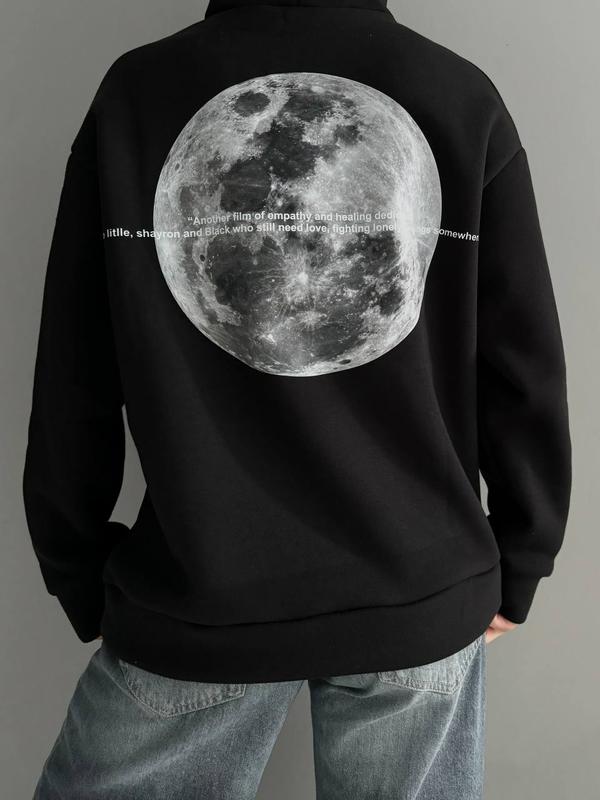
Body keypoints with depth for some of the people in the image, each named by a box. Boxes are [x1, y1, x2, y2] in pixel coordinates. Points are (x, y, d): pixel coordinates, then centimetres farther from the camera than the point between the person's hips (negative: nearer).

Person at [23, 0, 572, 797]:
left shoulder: (132, 92, -2)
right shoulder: (464, 97, -2)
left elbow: (72, 381, -2)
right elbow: (526, 370, -2)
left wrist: (81, 577, 10)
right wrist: (517, 566, 11)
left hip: (195, 597, 0)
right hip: (423, 592, 2)